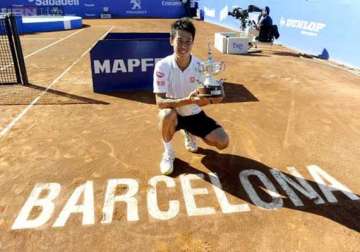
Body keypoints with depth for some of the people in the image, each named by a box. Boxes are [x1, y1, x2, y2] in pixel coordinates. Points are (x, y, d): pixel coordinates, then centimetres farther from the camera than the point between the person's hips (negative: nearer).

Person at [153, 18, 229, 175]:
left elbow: (202, 100, -10)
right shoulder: (162, 66, -21)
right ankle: (168, 153, -8)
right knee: (167, 114, -39)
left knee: (222, 142, -12)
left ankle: (189, 133, 19)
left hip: (195, 115, 3)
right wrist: (187, 100, -42)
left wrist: (213, 98, -34)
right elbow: (160, 102, -28)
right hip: (173, 115, -2)